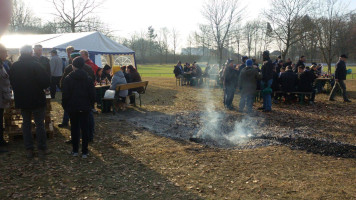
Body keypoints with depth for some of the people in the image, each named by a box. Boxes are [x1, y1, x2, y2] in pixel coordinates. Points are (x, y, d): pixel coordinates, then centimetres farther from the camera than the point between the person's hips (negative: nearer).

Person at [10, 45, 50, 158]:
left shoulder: (14, 66, 0)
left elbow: (12, 82, 9)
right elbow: (46, 80, -18)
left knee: (26, 124, 13)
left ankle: (29, 150, 16)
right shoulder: (36, 65, -15)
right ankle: (42, 149, 12)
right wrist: (41, 88, 2)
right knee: (40, 124, 6)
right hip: (37, 99, -4)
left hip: (21, 100, 4)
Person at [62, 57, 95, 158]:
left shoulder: (68, 79, -7)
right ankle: (84, 152, 7)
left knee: (74, 128, 10)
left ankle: (75, 150, 16)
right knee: (85, 128, 4)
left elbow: (65, 95, -7)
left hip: (72, 108, -1)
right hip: (85, 108, 1)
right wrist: (91, 105, 12)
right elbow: (92, 94, 1)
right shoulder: (88, 79, -1)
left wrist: (65, 106, 6)